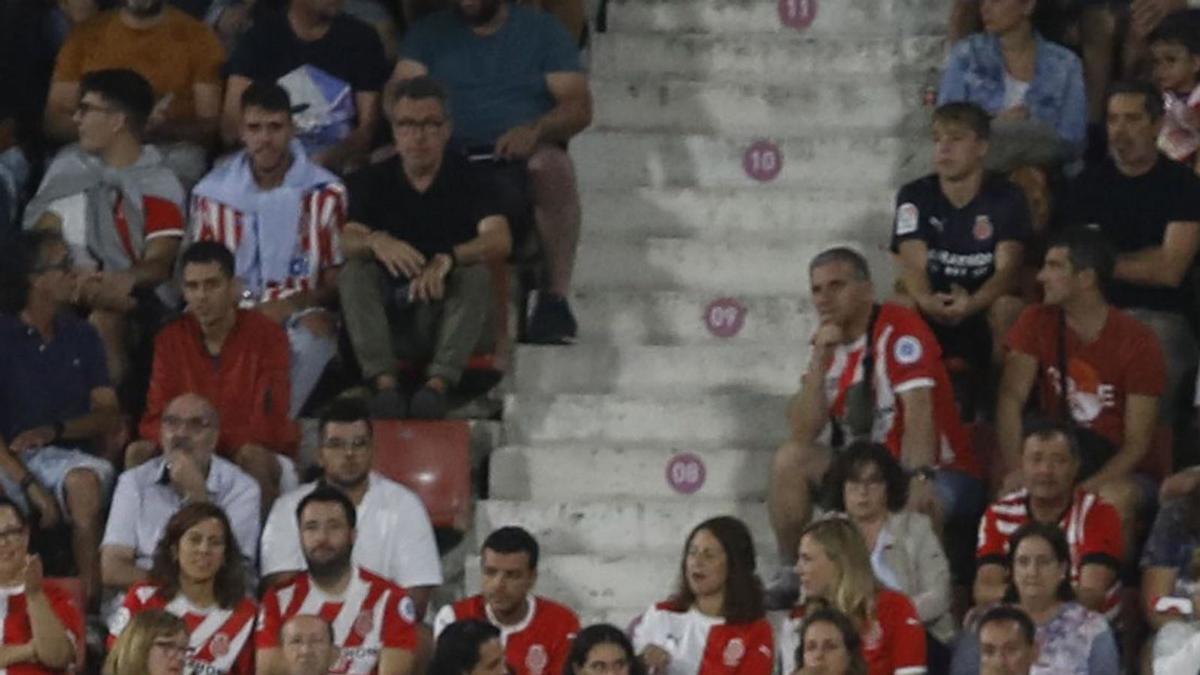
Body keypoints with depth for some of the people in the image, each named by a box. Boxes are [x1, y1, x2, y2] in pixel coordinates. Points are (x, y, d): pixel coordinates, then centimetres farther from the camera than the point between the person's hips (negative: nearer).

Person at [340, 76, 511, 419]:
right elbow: (346, 241, -11)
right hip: (391, 319, 1)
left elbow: (499, 241, -17)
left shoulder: (468, 177, 0)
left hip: (450, 317, -1)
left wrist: (448, 259, -36)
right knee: (355, 272, -23)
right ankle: (385, 383, -39)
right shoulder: (373, 181, 6)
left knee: (476, 274, -28)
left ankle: (438, 383, -42)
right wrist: (375, 242, -35)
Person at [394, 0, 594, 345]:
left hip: (521, 162, -1)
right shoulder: (430, 32, 19)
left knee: (550, 163, -37)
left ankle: (554, 297, -33)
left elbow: (579, 106, 2)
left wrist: (535, 129, -19)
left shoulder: (541, 30, 14)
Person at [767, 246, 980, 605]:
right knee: (789, 459, -12)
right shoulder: (828, 342, 7)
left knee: (918, 504, -40)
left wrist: (918, 479, -40)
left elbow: (918, 409, -27)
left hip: (939, 473, -7)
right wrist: (820, 359, -11)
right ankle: (788, 573, -3)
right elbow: (804, 433, -2)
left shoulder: (898, 328, -14)